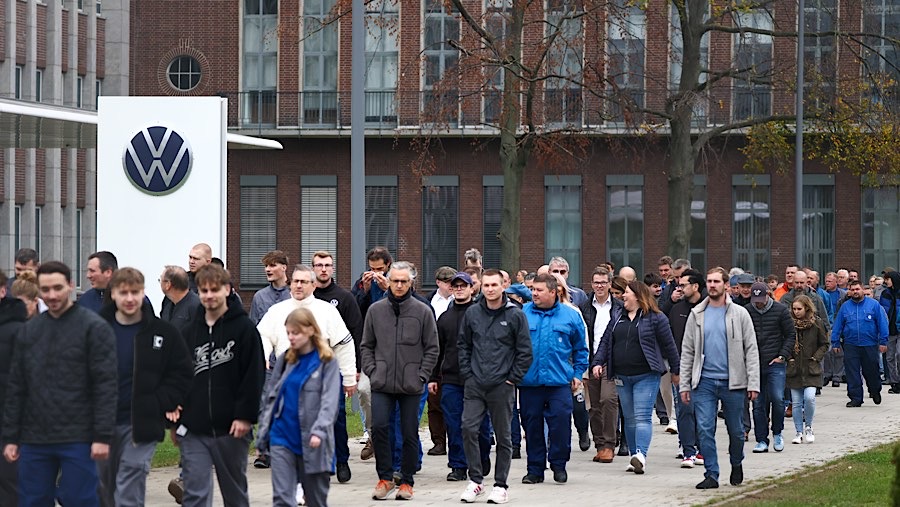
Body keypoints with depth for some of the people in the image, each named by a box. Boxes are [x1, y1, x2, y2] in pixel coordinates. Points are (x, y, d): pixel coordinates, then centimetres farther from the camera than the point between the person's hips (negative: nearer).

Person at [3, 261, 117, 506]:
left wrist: (102, 436, -14)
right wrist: (11, 437, 8)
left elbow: (106, 386, -8)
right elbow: (16, 388, 14)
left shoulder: (94, 327, -4)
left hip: (78, 440, -5)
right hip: (34, 440, 5)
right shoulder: (29, 330, 12)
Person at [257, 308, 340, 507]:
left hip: (310, 441, -3)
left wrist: (319, 431, -26)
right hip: (282, 438, 3)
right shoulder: (284, 360, 9)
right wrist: (262, 435, 12)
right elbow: (271, 397, 14)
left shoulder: (326, 362, -4)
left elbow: (330, 400, -12)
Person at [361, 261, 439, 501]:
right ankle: (385, 478, 2)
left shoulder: (423, 311, 1)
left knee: (410, 434, 4)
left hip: (411, 385, -1)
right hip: (382, 383, 1)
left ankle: (406, 481, 14)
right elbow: (366, 345, 12)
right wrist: (372, 371, 0)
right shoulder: (376, 310, 6)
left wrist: (421, 376, -5)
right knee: (379, 427, -11)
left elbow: (432, 348, 3)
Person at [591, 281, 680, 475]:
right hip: (622, 377, 6)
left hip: (646, 376, -6)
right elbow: (605, 342, 14)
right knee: (630, 419, 8)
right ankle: (635, 459, 13)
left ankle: (641, 455, -24)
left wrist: (676, 370, 1)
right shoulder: (618, 319, 13)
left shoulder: (655, 319, -4)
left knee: (642, 417, -14)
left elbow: (669, 345, -1)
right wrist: (597, 362, 1)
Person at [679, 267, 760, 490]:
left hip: (732, 382, -1)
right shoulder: (697, 315, 7)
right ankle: (711, 475, 0)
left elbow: (751, 350, -1)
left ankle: (736, 465, 34)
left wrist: (753, 383, -8)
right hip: (704, 381, 1)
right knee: (704, 429, -7)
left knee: (735, 430, 10)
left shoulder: (739, 314, 1)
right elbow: (687, 351, 9)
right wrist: (684, 384, 3)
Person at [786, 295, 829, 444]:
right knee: (796, 402, 3)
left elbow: (824, 344, 7)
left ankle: (808, 427, 5)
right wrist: (788, 357, -3)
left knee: (809, 397, -17)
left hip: (811, 369, -2)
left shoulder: (816, 323, -1)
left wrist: (815, 357, -5)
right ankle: (799, 432, 15)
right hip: (794, 368, 2)